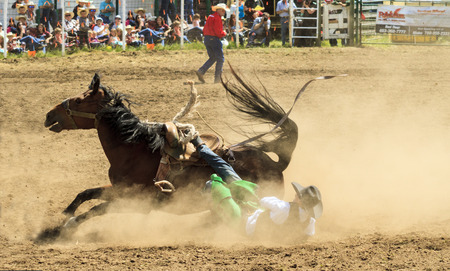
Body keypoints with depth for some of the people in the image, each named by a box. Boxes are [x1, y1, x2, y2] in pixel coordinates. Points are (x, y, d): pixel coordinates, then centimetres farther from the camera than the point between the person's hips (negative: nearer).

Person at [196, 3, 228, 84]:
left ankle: (201, 71, 0)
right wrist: (224, 33, 0)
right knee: (220, 59, 0)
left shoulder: (210, 17, 17)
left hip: (206, 38, 9)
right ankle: (217, 78, -2)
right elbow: (218, 32, -18)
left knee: (212, 58, 17)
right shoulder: (217, 18, -12)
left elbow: (204, 30, 19)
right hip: (214, 39, -9)